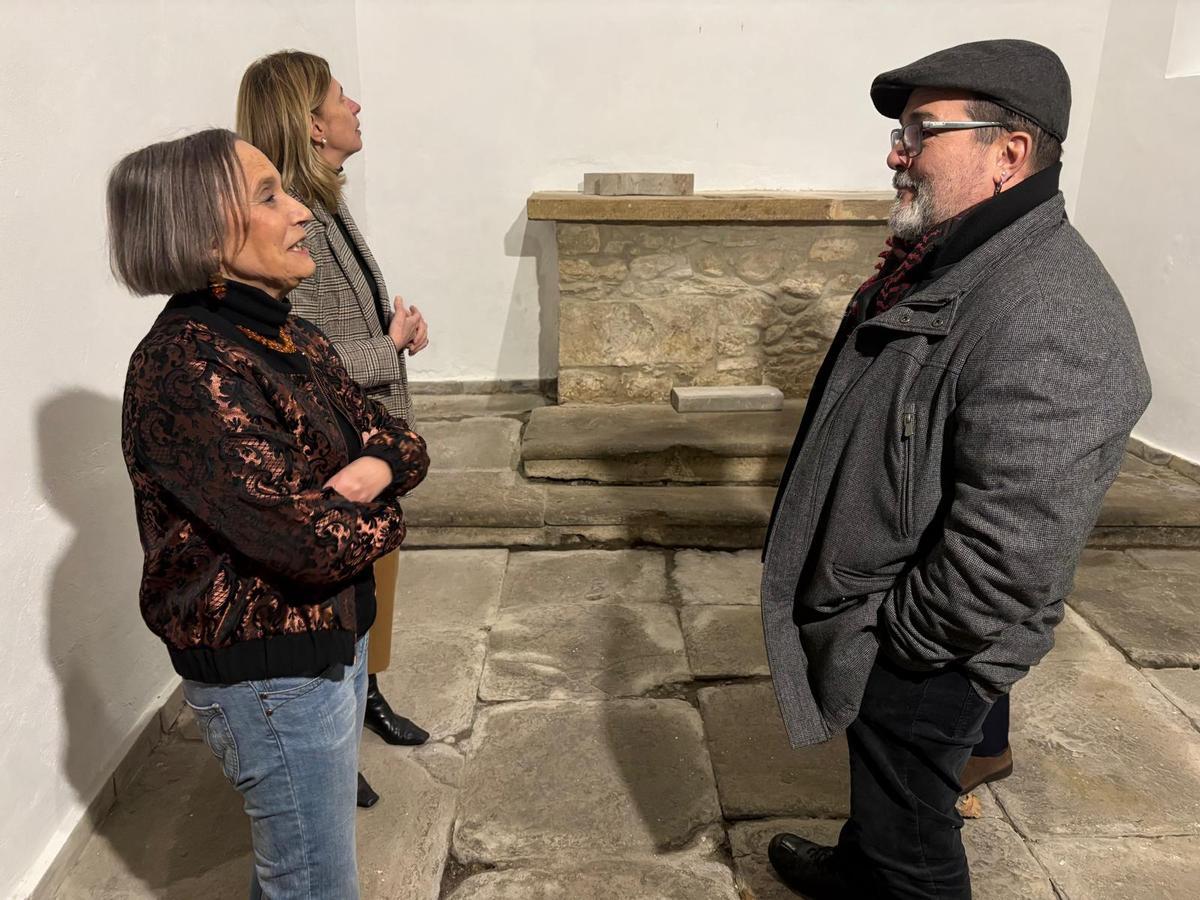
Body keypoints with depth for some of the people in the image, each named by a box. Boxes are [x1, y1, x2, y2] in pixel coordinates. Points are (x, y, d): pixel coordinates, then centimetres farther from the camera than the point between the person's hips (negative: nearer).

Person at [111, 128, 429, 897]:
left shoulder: (290, 336, 3)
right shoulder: (185, 369, -24)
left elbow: (402, 443, 6)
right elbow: (311, 540, -29)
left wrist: (374, 471, -16)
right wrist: (381, 518, -9)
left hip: (333, 632, 8)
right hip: (268, 669, -8)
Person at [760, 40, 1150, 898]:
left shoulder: (1048, 319, -30)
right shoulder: (941, 260, 4)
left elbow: (1013, 552, -32)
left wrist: (901, 638, -17)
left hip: (918, 657, -9)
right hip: (871, 621, 9)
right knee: (878, 788, 31)